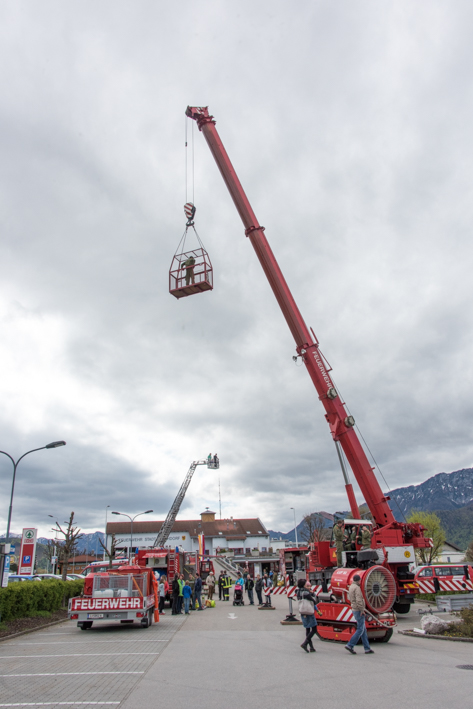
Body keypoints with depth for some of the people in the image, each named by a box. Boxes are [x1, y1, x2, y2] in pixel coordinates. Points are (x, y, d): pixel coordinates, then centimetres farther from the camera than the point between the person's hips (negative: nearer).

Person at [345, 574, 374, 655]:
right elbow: (358, 600, -26)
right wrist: (362, 610, -18)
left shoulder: (351, 587, 13)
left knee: (363, 630, 12)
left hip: (355, 610, 9)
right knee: (360, 630, -5)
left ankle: (367, 649, 14)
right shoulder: (357, 588, -17)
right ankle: (350, 645, -7)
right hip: (359, 611, -9)